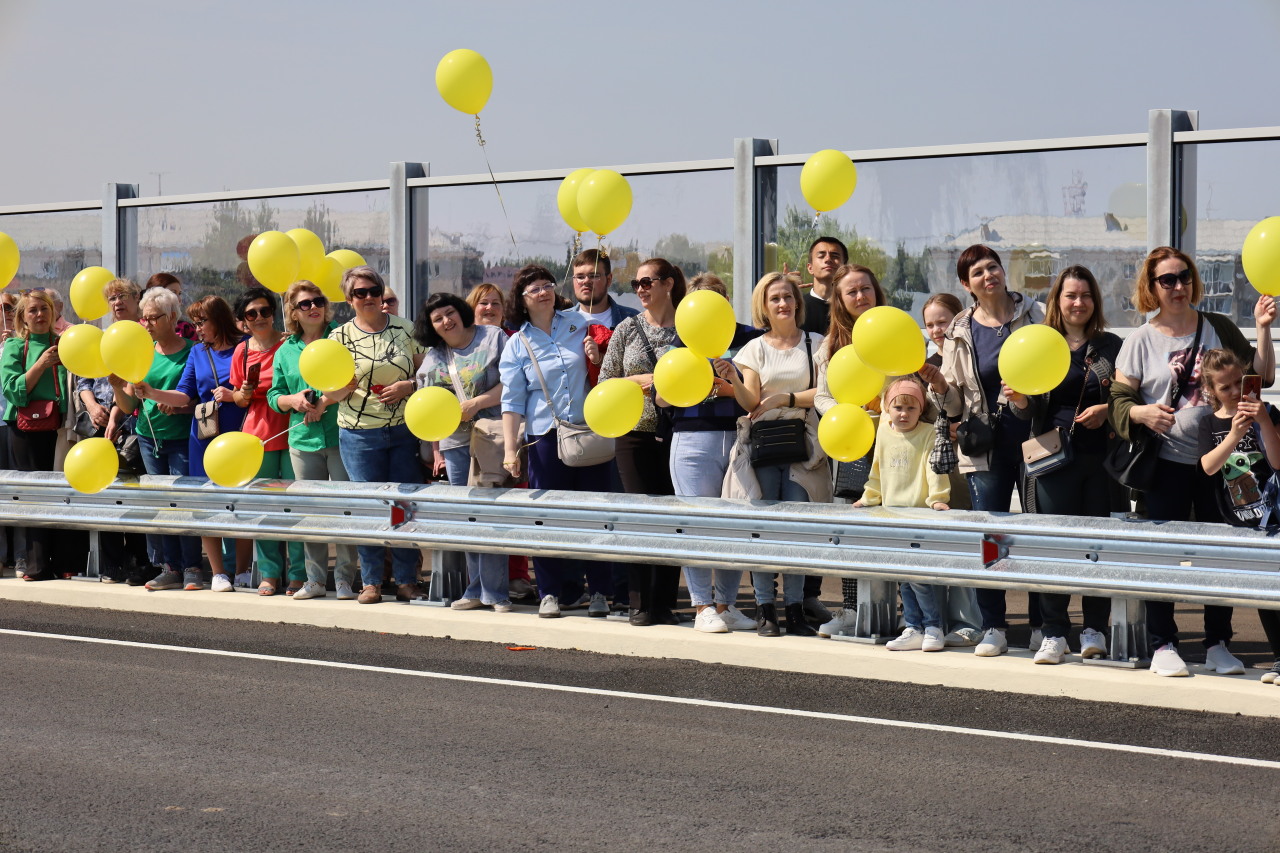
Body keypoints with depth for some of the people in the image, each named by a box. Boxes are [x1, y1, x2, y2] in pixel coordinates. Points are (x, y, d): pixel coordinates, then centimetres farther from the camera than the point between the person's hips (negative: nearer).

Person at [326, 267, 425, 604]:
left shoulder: (404, 329, 6)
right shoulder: (340, 337, 4)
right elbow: (330, 394, 3)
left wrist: (409, 386, -10)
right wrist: (344, 384, -20)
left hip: (405, 430, 1)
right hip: (360, 435, -1)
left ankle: (406, 580, 11)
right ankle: (371, 582, 10)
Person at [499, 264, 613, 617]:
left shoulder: (579, 323, 8)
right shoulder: (517, 344, 4)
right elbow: (512, 400, 1)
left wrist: (597, 358, -4)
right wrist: (510, 449, -6)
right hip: (545, 437, -1)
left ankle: (602, 591, 12)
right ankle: (549, 593, 8)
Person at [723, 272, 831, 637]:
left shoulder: (815, 344, 10)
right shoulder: (755, 349, 10)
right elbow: (750, 402, 1)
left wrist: (783, 398, -8)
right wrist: (733, 380, -17)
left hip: (801, 444, 0)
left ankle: (795, 609, 2)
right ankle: (764, 609, 1)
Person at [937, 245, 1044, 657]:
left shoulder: (1035, 315, 4)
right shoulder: (960, 332, 9)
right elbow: (955, 403, 9)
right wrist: (936, 381, -11)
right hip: (987, 446, 2)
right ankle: (993, 628, 9)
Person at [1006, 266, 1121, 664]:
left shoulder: (1111, 346, 8)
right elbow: (1032, 412, 8)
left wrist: (1107, 410, -9)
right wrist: (1020, 401, -13)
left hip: (1102, 455, 0)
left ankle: (1095, 628, 12)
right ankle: (1054, 633, 2)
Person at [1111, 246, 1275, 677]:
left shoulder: (1219, 328, 7)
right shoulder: (1141, 340, 1)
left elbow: (1261, 376, 5)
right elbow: (1119, 400, -2)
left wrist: (1262, 329, -6)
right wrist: (1143, 413, -22)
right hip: (1167, 463, -2)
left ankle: (1217, 644, 16)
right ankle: (1163, 645, 7)